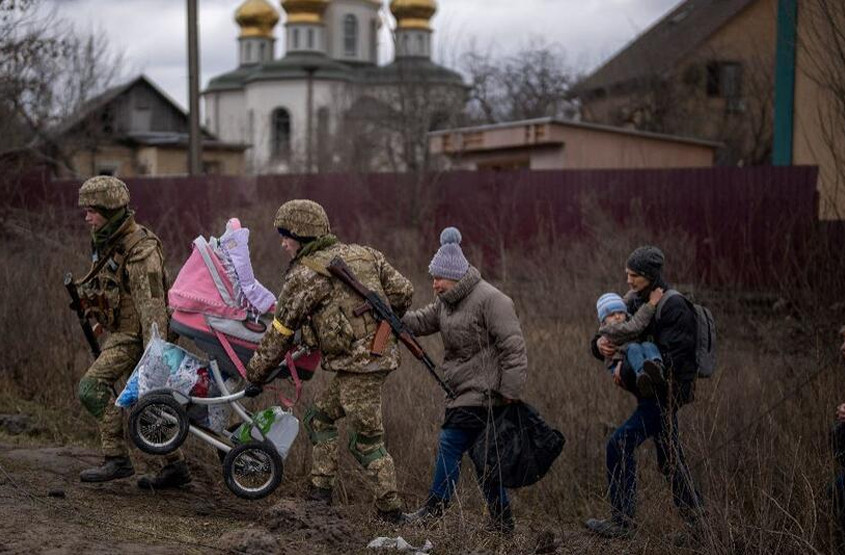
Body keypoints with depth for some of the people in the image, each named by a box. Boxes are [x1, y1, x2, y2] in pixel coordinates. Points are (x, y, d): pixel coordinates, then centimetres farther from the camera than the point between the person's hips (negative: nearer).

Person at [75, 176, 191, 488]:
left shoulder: (140, 249, -20)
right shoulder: (107, 243, 10)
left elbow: (151, 304, -25)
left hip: (135, 334, -10)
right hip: (121, 331, 10)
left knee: (92, 386, -17)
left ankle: (117, 459, -12)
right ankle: (175, 466, 19)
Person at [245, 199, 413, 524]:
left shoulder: (304, 275, -7)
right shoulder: (363, 254, 13)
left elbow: (280, 333, -1)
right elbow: (403, 292, 12)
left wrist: (255, 374, 11)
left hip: (357, 363, -9)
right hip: (382, 354, 9)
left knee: (366, 440, 0)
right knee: (319, 418, 19)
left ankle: (390, 510, 4)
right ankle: (320, 491, 20)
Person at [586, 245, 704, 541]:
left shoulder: (673, 307, -17)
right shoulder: (635, 303, 9)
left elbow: (673, 357, -23)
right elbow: (617, 335, 10)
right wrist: (600, 344, -14)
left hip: (666, 391, -9)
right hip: (652, 392, 9)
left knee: (620, 445, -14)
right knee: (670, 459, 15)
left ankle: (622, 521, -9)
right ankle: (696, 519, 25)